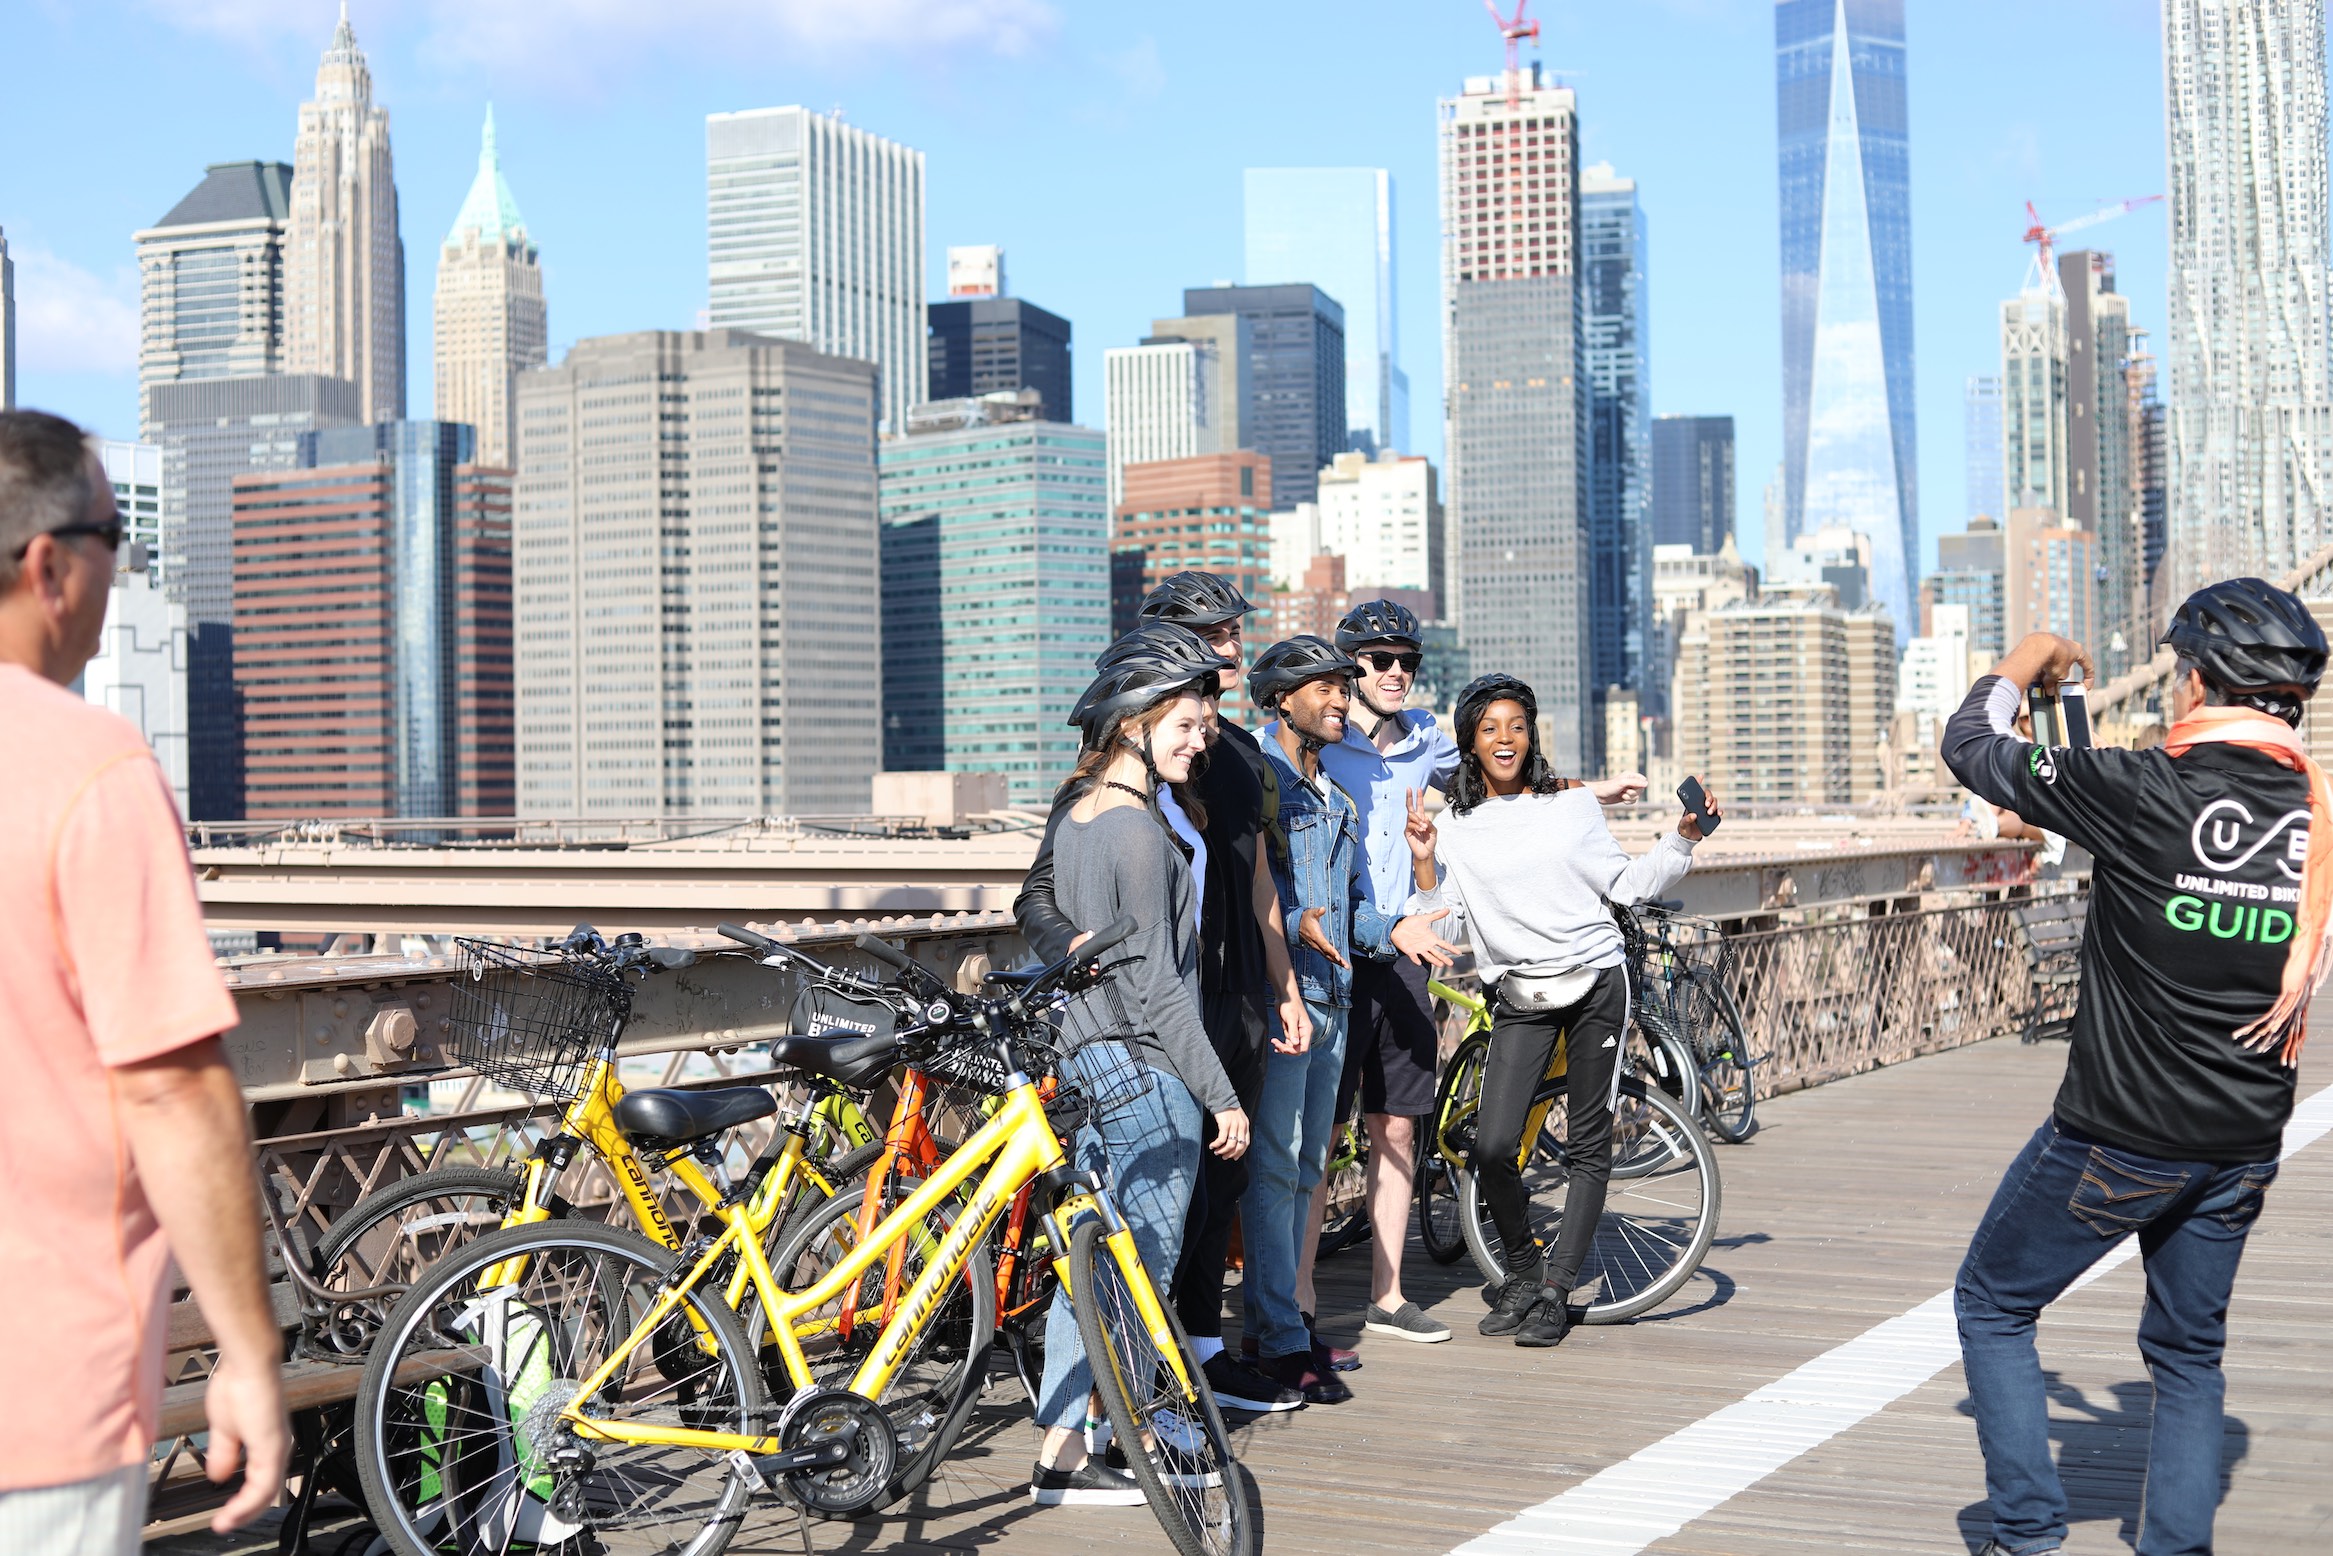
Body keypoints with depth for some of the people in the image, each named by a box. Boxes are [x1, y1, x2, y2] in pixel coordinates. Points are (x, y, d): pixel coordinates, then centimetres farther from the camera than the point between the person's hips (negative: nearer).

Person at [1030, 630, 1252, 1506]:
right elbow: (1154, 985, -19)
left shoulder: (1076, 816, 11)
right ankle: (1155, 1444, 12)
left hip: (1086, 1058, 9)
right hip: (1144, 1066, -9)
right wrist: (1222, 1095, -15)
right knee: (1144, 1267, 2)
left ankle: (1059, 1452, 15)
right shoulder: (1140, 831, -17)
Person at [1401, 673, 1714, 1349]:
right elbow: (1444, 932, -1)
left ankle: (1555, 1291, 12)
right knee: (1492, 1149, -11)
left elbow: (1625, 885, 8)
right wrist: (1424, 864, -13)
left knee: (1589, 1147, 1)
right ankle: (1522, 1269, 14)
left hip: (1596, 986, 0)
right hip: (1520, 998, 0)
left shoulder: (1572, 801, 3)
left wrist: (1684, 837, -1)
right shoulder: (1453, 828, 3)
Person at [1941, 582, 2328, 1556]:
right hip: (2243, 1147, 5)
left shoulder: (2140, 792, -18)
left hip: (2117, 1137, -5)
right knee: (2190, 1353, 20)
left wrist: (2023, 664, 12)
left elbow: (1969, 747, -6)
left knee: (1992, 1304, 13)